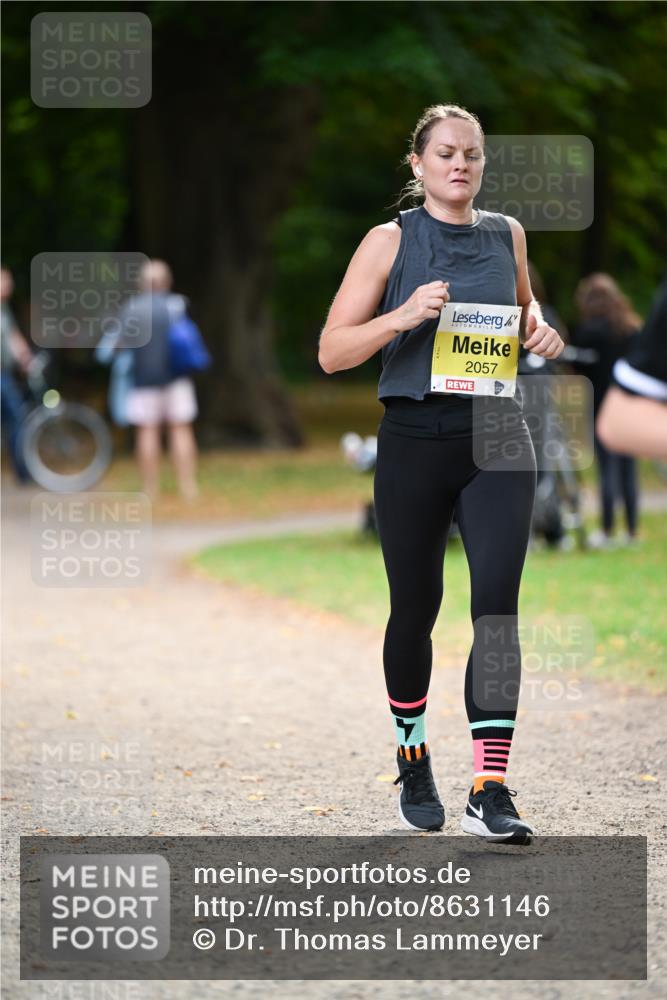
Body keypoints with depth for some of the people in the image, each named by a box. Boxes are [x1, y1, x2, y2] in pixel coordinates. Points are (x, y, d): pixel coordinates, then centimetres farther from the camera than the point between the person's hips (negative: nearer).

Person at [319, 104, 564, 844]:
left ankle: (490, 792, -13)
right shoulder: (391, 241, -1)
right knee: (415, 609, 9)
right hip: (415, 441, -2)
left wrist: (540, 331, 6)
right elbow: (331, 351, -4)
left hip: (497, 439, 2)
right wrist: (402, 317, -19)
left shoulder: (506, 235, 9)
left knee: (497, 604, -12)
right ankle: (412, 759, 33)